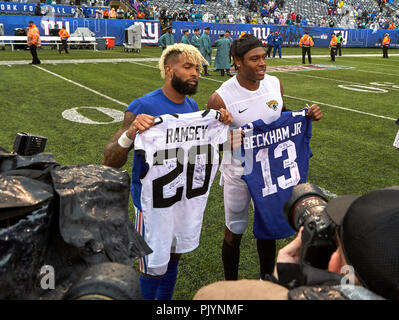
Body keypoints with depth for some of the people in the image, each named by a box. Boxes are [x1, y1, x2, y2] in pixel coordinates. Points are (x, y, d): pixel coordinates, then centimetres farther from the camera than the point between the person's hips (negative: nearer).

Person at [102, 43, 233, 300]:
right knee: (154, 268, 8)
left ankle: (166, 299, 44)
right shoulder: (143, 107, -20)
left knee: (173, 258, 22)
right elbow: (111, 162, -22)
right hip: (153, 200, -6)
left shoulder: (192, 106, 1)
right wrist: (130, 133, -41)